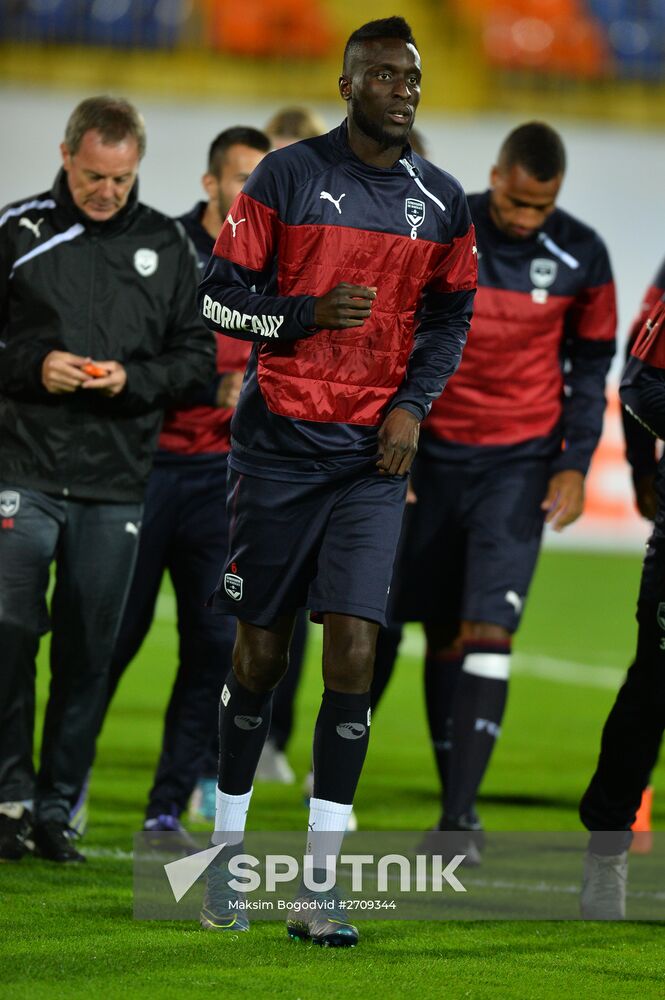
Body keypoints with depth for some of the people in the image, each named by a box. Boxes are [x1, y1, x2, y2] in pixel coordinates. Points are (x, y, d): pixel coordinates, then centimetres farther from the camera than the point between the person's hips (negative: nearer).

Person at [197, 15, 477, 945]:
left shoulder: (442, 201, 7)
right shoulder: (287, 175, -2)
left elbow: (452, 314, 16)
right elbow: (219, 293, -2)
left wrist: (413, 404, 1)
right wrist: (308, 315, -18)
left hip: (374, 452, 2)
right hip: (279, 442, -2)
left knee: (352, 652, -9)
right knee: (260, 651, 4)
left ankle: (320, 884, -6)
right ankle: (228, 849, 22)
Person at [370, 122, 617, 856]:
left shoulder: (579, 257, -3)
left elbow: (590, 367, 7)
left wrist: (575, 464, -1)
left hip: (520, 465, -1)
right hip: (435, 456, 1)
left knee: (487, 631, -12)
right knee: (440, 633, 6)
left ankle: (459, 816, -15)